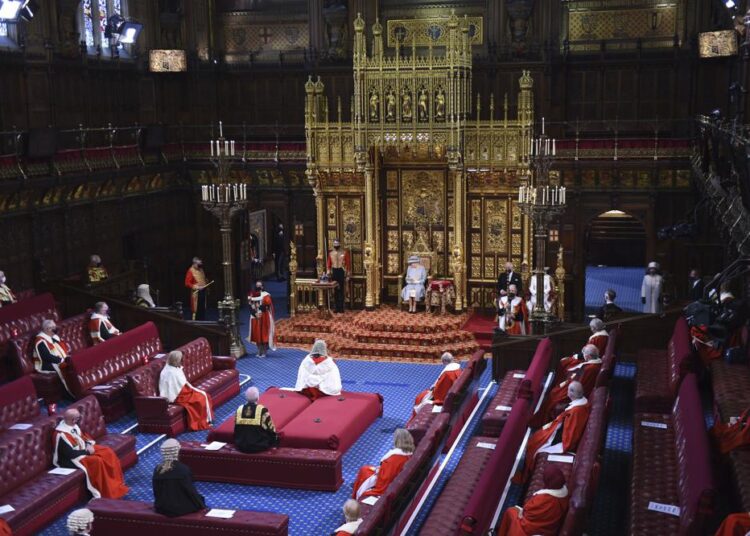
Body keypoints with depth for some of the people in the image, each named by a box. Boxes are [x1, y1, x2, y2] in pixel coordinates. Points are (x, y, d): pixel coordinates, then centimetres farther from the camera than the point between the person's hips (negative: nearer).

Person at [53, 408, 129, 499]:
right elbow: (70, 454, -27)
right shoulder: (61, 435, -28)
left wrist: (89, 445, -4)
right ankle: (106, 492, -15)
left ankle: (116, 484, 4)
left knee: (108, 452, -4)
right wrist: (87, 451, -18)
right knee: (97, 461, -28)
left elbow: (83, 436, 15)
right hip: (69, 459, -9)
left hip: (84, 449, 9)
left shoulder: (73, 425, -1)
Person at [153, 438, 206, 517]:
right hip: (180, 509, -5)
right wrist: (201, 505, 4)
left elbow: (156, 492, 3)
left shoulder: (157, 470, -6)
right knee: (200, 499, 21)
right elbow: (190, 491, -12)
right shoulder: (183, 469, -20)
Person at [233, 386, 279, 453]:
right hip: (259, 447, -5)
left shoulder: (239, 410, -4)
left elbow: (236, 430, 8)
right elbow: (271, 430, -8)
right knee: (275, 437, 20)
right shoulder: (262, 410, -17)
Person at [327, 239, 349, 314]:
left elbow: (348, 263, 0)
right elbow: (328, 263, 9)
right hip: (334, 271, 3)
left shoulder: (344, 253, -1)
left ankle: (341, 307, 3)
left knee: (341, 290, -1)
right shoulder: (330, 253, 7)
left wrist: (347, 273, -4)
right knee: (334, 290, 4)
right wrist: (328, 271, -2)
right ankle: (336, 307, 10)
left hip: (341, 271, -3)